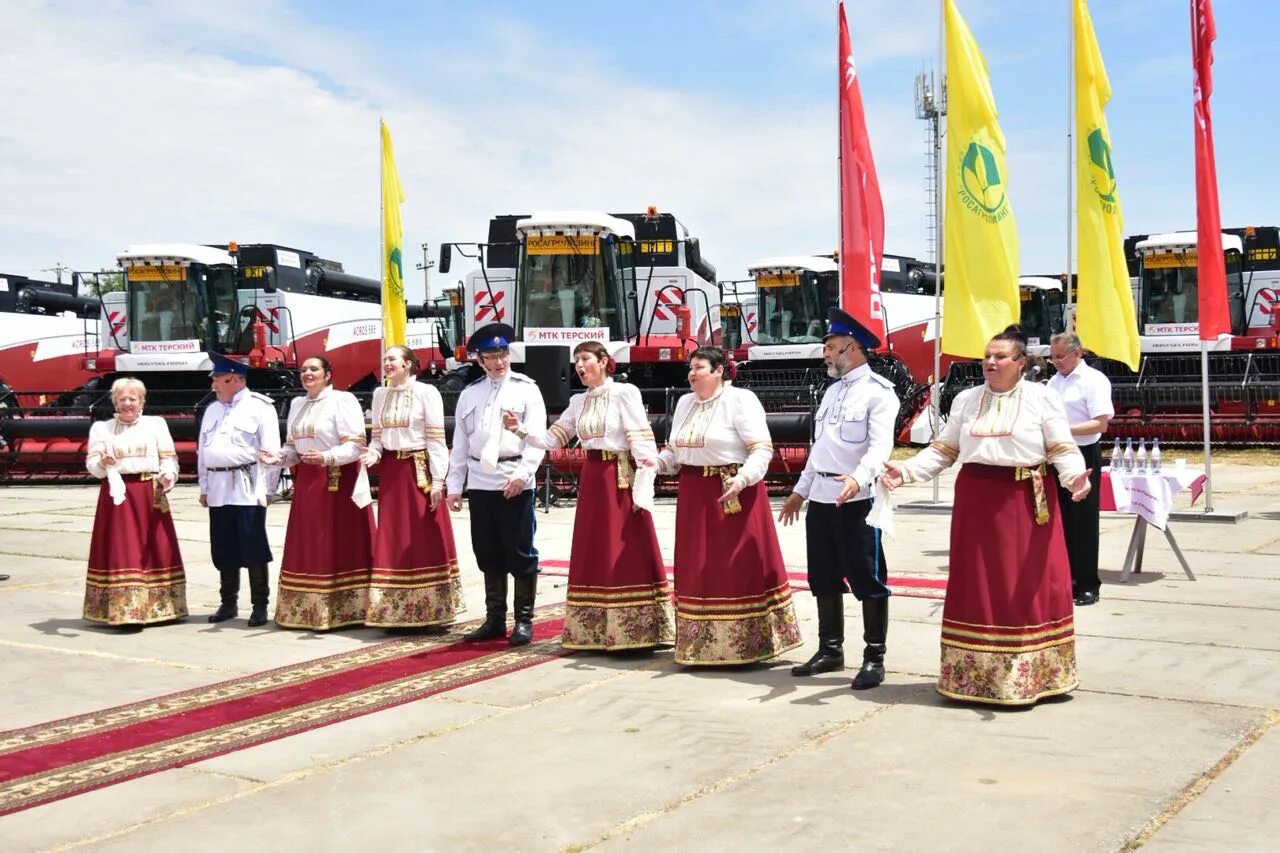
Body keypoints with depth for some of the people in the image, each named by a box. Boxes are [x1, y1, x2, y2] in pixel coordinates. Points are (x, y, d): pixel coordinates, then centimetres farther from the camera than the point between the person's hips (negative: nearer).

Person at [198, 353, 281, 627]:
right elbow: (203, 451, 21)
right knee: (223, 551, 10)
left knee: (254, 550, -4)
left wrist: (266, 489, -11)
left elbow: (271, 451, -8)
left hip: (247, 488, -6)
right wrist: (204, 487, 17)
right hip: (218, 489, 7)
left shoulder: (260, 407, -4)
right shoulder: (212, 410, 18)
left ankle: (260, 605, 3)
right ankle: (228, 603, 21)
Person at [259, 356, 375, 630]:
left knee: (336, 546, -4)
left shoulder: (342, 400, -7)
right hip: (307, 483, 7)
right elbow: (294, 448, 19)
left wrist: (326, 457, -27)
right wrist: (278, 457, -2)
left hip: (337, 481, -7)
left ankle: (339, 611, 1)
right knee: (308, 548, 8)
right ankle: (308, 610, 15)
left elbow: (356, 445, -13)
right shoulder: (297, 404, 15)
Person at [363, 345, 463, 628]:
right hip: (390, 472, 5)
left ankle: (428, 611, 7)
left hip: (420, 471, -5)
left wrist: (437, 480, -12)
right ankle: (395, 612, 13)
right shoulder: (379, 395, 12)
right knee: (393, 543, 6)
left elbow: (436, 439, -7)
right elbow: (378, 436, 15)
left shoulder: (426, 392, -5)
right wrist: (373, 453, -7)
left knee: (426, 541, -2)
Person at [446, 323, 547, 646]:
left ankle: (523, 620, 9)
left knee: (520, 552, -1)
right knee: (488, 554, 10)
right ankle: (495, 619, 20)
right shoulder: (469, 394, 13)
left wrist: (522, 474, -20)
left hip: (514, 482, -4)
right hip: (479, 482, 4)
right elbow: (460, 443, 14)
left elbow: (536, 437, -7)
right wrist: (454, 485, 9)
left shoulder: (526, 389, 1)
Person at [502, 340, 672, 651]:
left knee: (627, 556, -5)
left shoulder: (624, 393, -6)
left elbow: (641, 441, -11)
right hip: (591, 480, 7)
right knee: (592, 557, 9)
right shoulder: (578, 401, 13)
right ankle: (598, 632, 17)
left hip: (620, 479, -7)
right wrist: (521, 430, -4)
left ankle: (632, 632, 2)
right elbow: (551, 440, 11)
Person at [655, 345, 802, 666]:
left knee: (739, 569, -3)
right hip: (694, 496, 7)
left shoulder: (741, 400, -8)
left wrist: (743, 477, -29)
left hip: (733, 493, -7)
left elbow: (762, 449, -14)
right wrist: (657, 462, 0)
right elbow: (675, 450, 19)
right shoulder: (685, 403, 15)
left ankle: (746, 643, 6)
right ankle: (702, 645, 18)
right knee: (697, 571, 9)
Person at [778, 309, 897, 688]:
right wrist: (800, 491, 23)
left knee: (867, 579, -2)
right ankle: (830, 650, 26)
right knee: (824, 578, 14)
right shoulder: (832, 390, 18)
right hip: (820, 498, 9)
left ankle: (874, 658, 5)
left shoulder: (878, 391, -8)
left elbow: (881, 445, -21)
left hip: (857, 500, -9)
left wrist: (858, 478, -37)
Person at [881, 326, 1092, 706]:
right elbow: (943, 450, 9)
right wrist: (906, 471, -4)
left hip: (1027, 502, -3)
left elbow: (1063, 449, -4)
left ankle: (1028, 674, 11)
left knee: (1027, 587, -1)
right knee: (977, 587, 7)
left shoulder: (1042, 398, 0)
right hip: (977, 501, 3)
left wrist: (1074, 475, -24)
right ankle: (974, 675, 16)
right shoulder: (966, 400, 10)